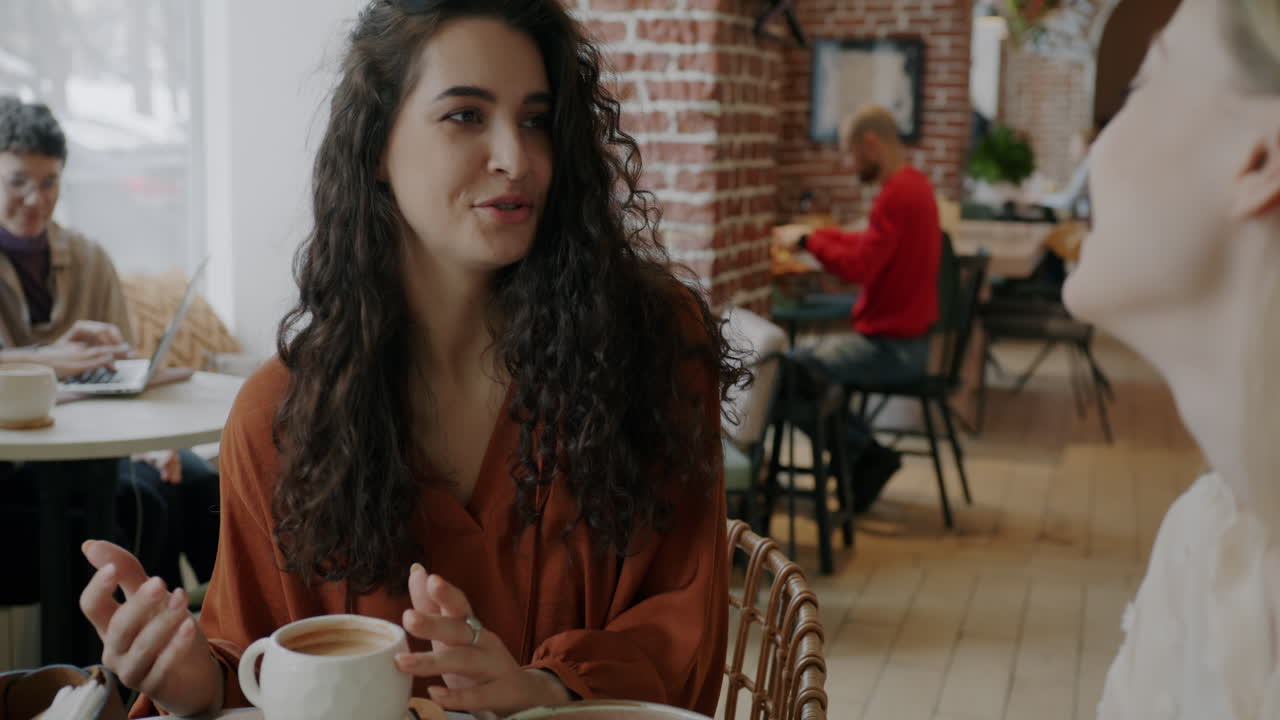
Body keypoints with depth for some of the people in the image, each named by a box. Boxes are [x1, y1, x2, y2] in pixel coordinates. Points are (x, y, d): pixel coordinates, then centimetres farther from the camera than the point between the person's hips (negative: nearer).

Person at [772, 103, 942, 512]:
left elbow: (857, 268, -25)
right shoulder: (914, 184, 11)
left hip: (892, 347, -10)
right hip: (905, 337, 10)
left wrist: (807, 240, -13)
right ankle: (865, 457, 14)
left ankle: (867, 455, -3)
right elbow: (871, 247, 20)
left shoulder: (897, 194, -20)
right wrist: (816, 234, 11)